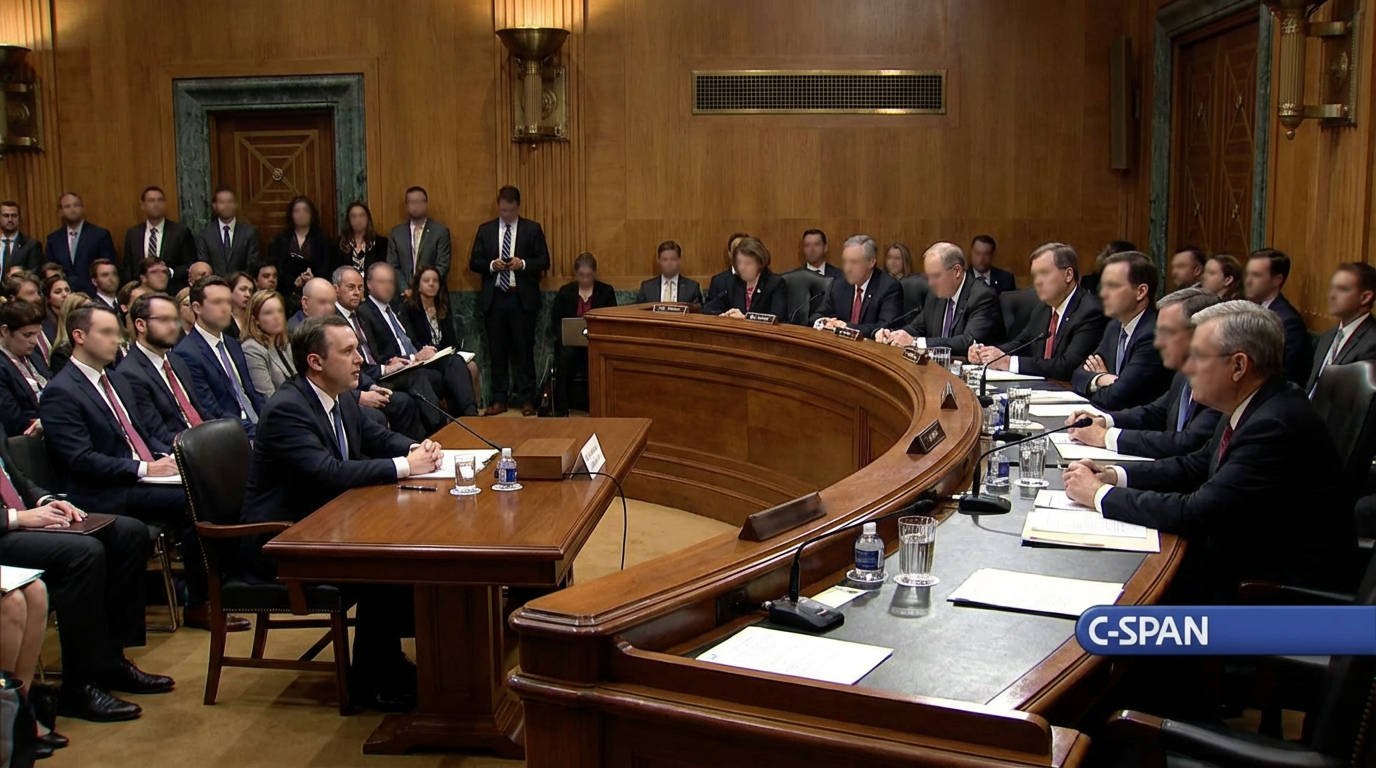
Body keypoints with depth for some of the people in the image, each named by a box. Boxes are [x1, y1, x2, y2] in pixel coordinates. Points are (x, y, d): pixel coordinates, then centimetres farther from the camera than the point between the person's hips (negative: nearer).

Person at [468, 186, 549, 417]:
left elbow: (544, 261, 1)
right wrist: (491, 265, -12)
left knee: (524, 350, 0)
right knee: (497, 351, 5)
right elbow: (474, 262, 7)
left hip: (523, 298, -2)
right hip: (494, 298, 2)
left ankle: (527, 399, 8)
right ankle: (499, 399, 12)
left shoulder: (533, 229, 3)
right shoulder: (485, 230, 9)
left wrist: (523, 264, -16)